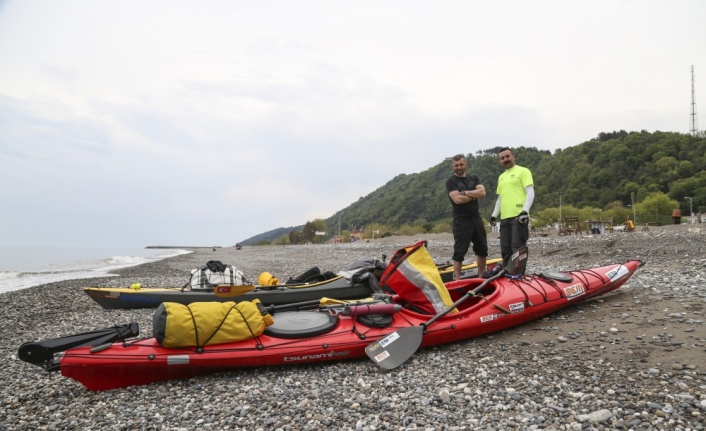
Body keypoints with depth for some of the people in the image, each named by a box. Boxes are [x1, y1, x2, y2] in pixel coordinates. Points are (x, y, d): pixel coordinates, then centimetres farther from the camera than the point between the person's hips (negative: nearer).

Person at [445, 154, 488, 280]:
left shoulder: (474, 178, 13)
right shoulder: (451, 182, -2)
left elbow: (482, 192, -4)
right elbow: (457, 199, -17)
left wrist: (465, 193, -13)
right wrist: (474, 195, -5)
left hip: (476, 218, 6)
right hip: (461, 221, -6)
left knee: (482, 249, 13)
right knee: (459, 252, -6)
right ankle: (457, 280, -2)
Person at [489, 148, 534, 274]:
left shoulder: (523, 171, 3)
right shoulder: (501, 177, 23)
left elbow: (530, 193, -6)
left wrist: (525, 211, -18)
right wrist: (494, 215, 17)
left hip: (519, 217, -7)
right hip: (504, 218, 7)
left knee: (517, 249, -10)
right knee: (506, 250, 8)